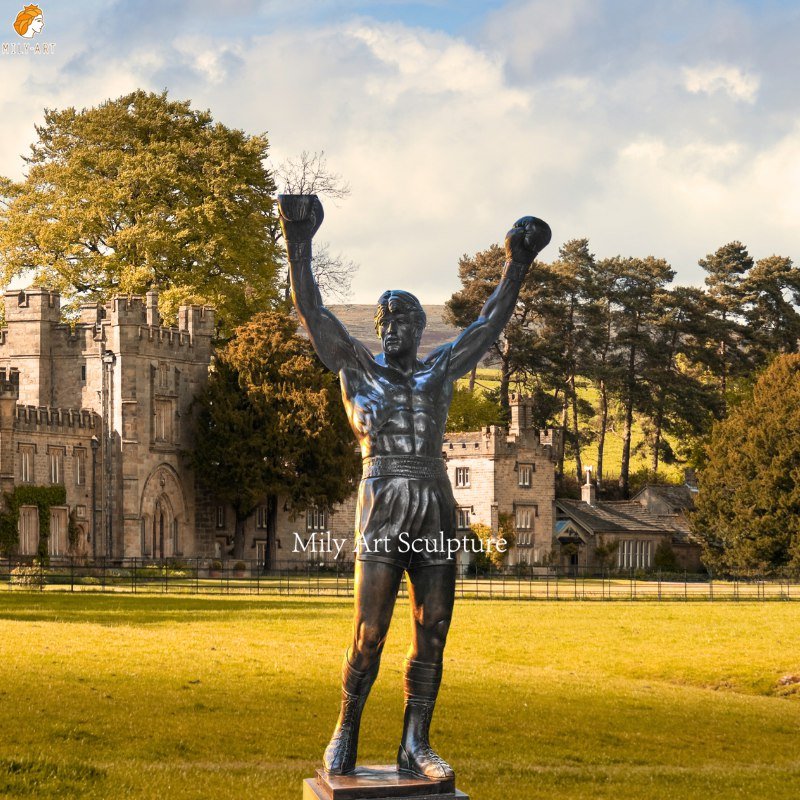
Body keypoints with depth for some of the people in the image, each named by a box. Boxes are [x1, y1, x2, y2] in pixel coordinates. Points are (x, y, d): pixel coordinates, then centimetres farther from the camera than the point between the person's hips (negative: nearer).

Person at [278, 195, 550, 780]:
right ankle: (345, 736, 11)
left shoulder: (441, 370, 16)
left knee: (433, 633, 3)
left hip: (438, 512, 3)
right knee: (369, 634, -6)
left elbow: (490, 324, 18)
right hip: (382, 510, -3)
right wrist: (299, 245, -10)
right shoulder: (356, 366, 8)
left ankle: (416, 744, 10)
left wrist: (517, 267, 12)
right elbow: (312, 313, 0)